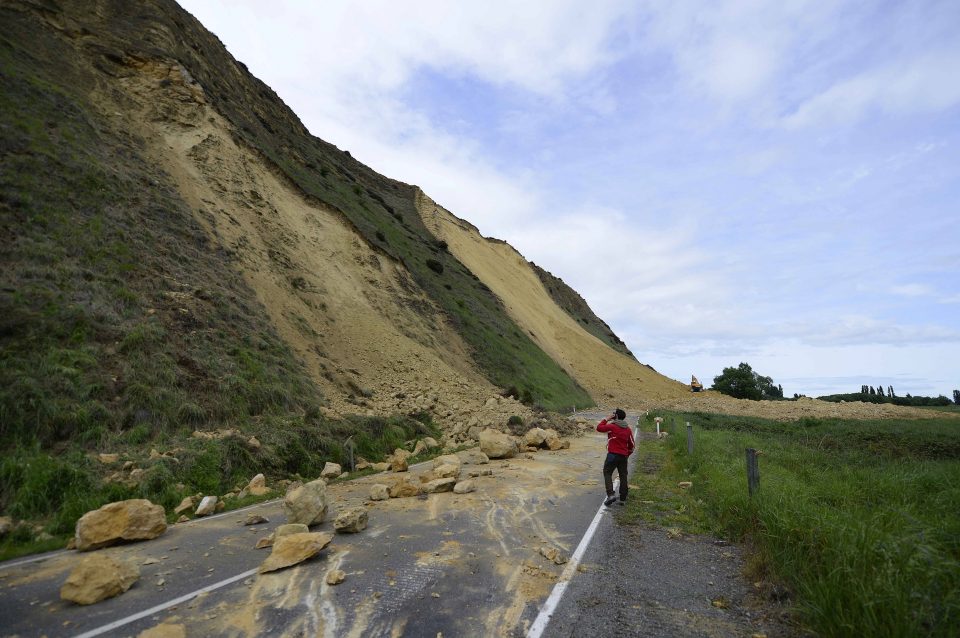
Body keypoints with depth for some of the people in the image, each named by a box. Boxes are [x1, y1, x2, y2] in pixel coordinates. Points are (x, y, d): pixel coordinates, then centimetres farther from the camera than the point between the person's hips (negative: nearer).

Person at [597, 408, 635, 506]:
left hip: (613, 454, -6)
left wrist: (607, 419, 5)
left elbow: (599, 427, -1)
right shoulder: (628, 429, 9)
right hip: (623, 456, 6)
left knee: (607, 473, 2)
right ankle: (623, 499, 17)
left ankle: (611, 494, -14)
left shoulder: (612, 426, -10)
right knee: (623, 476, 12)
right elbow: (631, 445, 13)